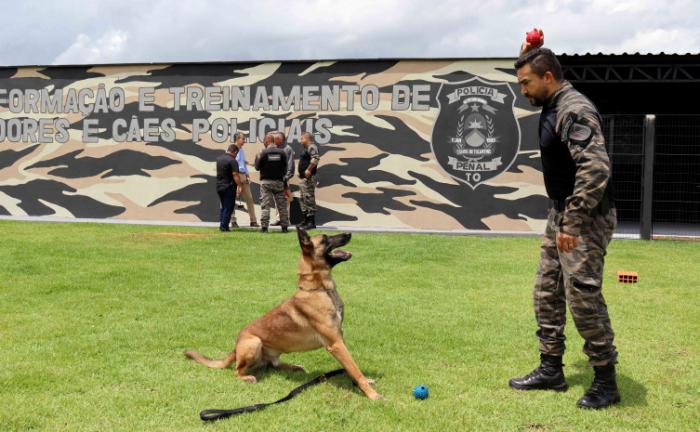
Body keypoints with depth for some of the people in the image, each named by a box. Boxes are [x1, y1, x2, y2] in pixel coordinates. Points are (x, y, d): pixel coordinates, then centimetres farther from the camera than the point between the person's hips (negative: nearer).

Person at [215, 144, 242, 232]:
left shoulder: (218, 159, 11)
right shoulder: (232, 160, -15)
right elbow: (235, 174, -22)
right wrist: (239, 186, -23)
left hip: (219, 186, 8)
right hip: (229, 187, -8)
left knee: (223, 206, 18)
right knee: (228, 207, -1)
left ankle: (221, 224, 13)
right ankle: (224, 227, -2)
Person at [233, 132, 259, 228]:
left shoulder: (242, 150, 16)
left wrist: (247, 175, 13)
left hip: (243, 176, 8)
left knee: (249, 198, 5)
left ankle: (253, 220, 9)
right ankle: (233, 221, 5)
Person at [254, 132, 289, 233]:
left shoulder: (263, 153, -9)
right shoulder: (282, 152, -1)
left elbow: (257, 167, -1)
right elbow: (285, 168, 5)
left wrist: (257, 157, 15)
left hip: (266, 182, -2)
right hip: (279, 181, 2)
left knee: (265, 205, -1)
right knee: (282, 205, 8)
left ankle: (264, 226, -6)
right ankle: (284, 226, 10)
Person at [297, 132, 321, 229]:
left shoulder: (311, 147, -11)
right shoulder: (307, 149, 21)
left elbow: (316, 158, -27)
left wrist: (309, 170, -26)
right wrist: (301, 172, 21)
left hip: (309, 178, -11)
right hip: (304, 178, 11)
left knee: (309, 199, -12)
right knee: (303, 199, 14)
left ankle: (311, 222, -12)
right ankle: (306, 220, 21)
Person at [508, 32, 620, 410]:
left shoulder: (575, 111, -20)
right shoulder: (552, 106, 9)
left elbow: (596, 168, -30)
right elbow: (530, 74, 32)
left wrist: (573, 222, -29)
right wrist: (527, 53, 12)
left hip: (585, 219, -10)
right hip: (562, 215, 10)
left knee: (583, 297, -8)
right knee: (547, 291, 13)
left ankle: (606, 382, 6)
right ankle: (551, 370, 23)